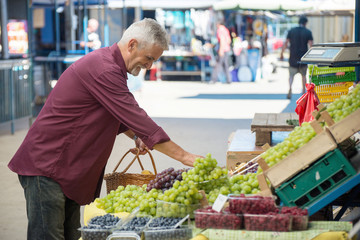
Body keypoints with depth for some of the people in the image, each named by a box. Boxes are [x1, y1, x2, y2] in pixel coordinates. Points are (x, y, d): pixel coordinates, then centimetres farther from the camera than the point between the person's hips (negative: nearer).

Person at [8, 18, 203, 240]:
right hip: (46, 165, -10)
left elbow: (121, 114, 27)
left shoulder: (110, 65, 13)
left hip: (67, 169, 10)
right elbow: (136, 117, -24)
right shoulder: (103, 69, -21)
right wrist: (184, 157, -21)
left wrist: (136, 135, 6)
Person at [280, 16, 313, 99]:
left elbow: (286, 43, -2)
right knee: (303, 75, 16)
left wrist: (281, 54, 6)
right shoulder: (308, 32, -3)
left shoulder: (291, 31, 1)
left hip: (293, 58, 1)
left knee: (291, 75, 7)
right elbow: (311, 45, -10)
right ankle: (303, 92, 19)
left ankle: (290, 88, -19)